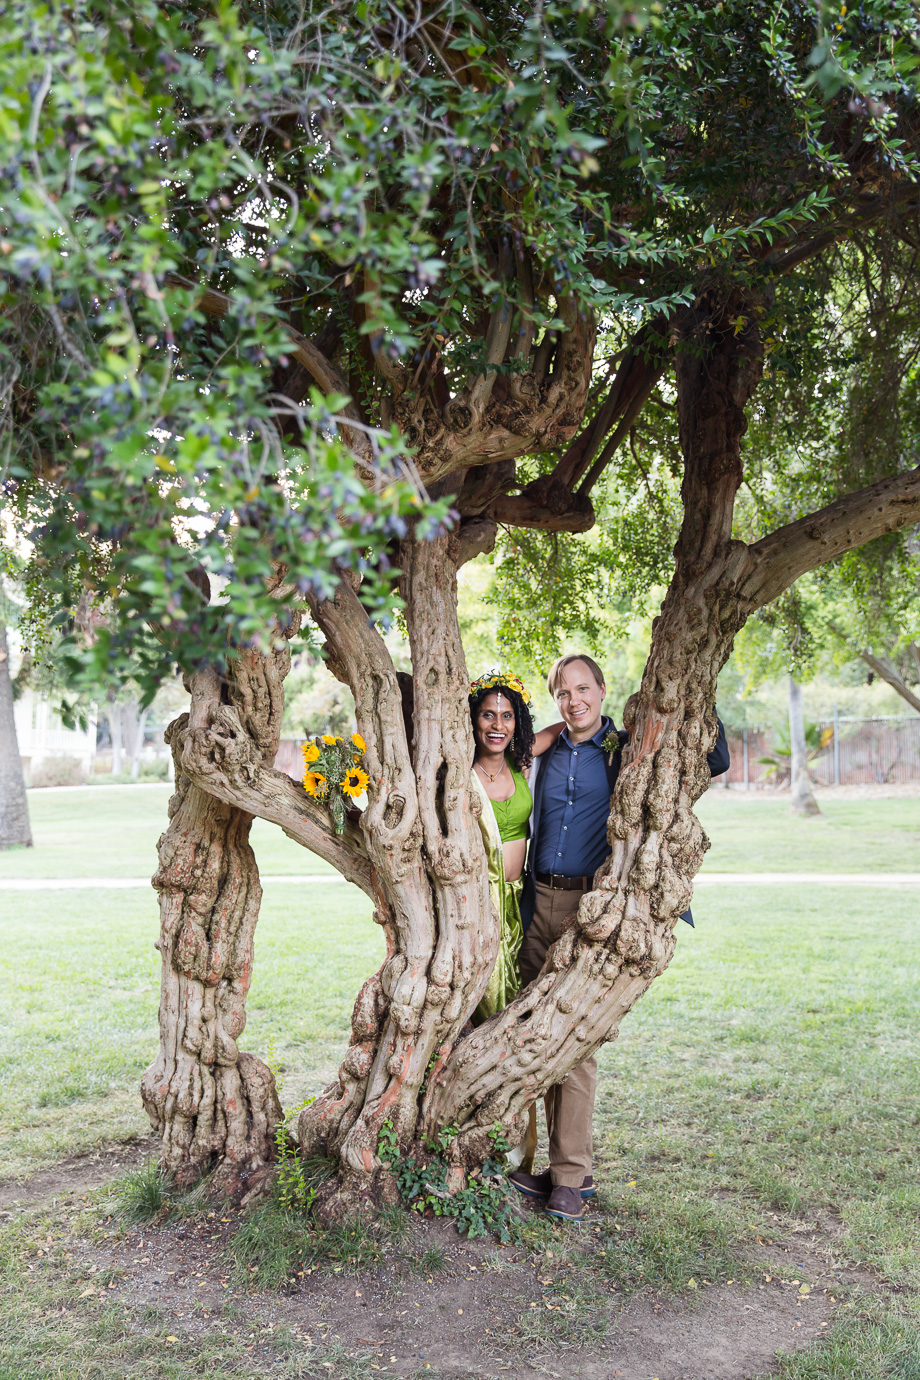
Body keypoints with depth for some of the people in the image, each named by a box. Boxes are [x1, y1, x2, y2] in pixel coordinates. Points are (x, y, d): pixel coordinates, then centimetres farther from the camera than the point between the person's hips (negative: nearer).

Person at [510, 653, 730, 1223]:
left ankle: (572, 1176, 1)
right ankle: (565, 1165, 15)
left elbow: (716, 763, -3)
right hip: (542, 903, 5)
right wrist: (527, 912, 19)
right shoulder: (550, 755, 15)